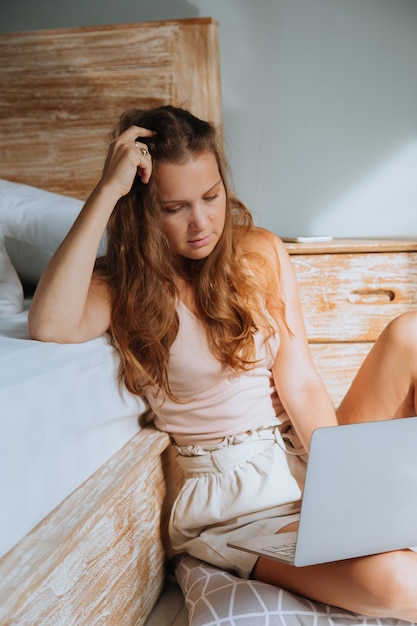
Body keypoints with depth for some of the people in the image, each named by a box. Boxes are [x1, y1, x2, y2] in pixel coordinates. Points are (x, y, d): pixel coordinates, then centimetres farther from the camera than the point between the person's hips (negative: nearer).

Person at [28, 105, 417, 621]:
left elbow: (301, 385, -3)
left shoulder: (261, 253, 4)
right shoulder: (123, 285, -4)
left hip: (305, 457, 5)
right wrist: (107, 190, -24)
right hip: (231, 495, -4)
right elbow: (50, 326, -29)